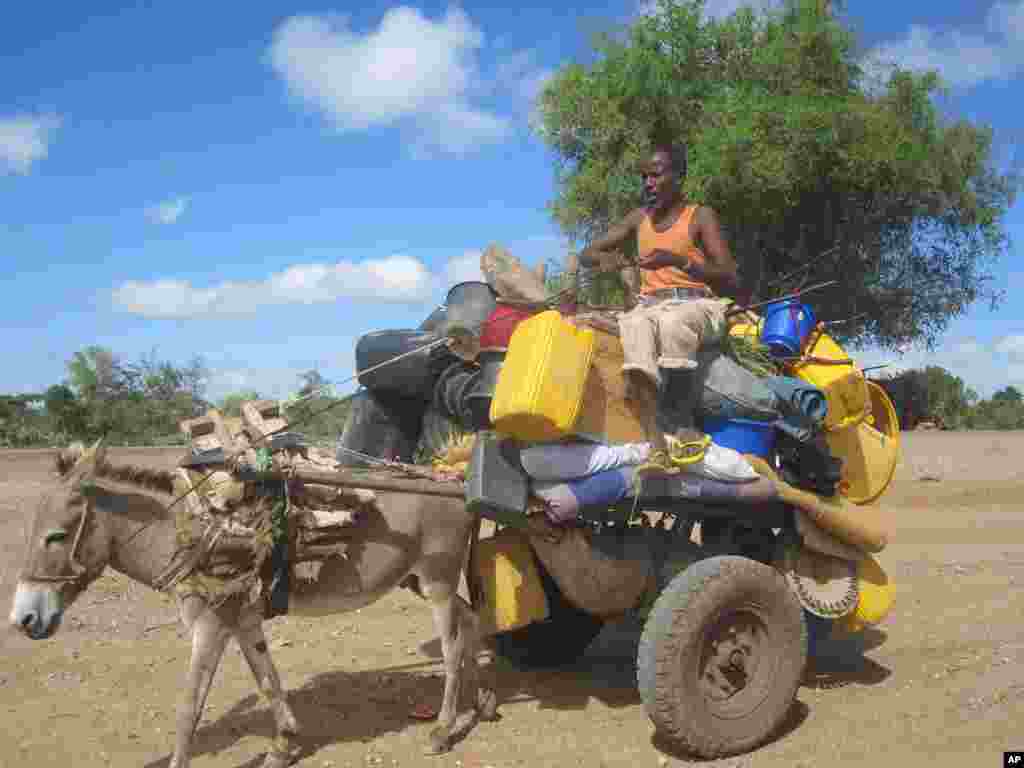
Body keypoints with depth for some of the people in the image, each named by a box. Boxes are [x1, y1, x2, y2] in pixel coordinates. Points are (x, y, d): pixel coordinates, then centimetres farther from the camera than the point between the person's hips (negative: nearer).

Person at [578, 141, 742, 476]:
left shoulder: (701, 217, 5)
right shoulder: (639, 218, 19)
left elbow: (731, 282, -5)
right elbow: (585, 254, 21)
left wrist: (678, 260, -18)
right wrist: (605, 258, -5)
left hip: (696, 304, -3)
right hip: (649, 306, 3)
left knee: (672, 324, -42)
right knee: (634, 325, -37)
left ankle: (687, 424, -36)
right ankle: (656, 444, -51)